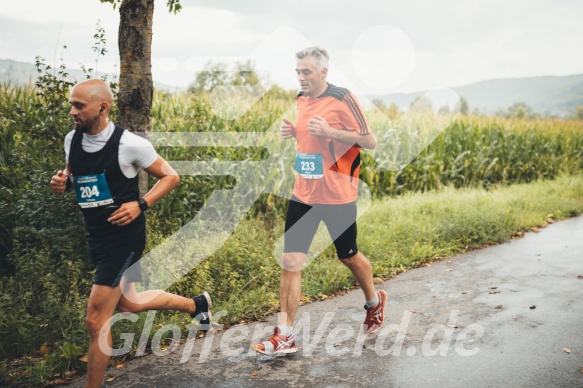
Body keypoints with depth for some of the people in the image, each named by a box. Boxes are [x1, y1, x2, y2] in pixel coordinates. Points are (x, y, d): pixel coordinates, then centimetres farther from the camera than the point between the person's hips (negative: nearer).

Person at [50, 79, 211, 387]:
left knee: (96, 320, -5)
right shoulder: (72, 140, 1)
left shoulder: (129, 144, -18)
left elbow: (170, 177, -9)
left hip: (124, 237, -8)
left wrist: (140, 205, -22)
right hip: (97, 236, 8)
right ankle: (196, 305, 43)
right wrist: (62, 182, -5)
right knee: (128, 305, 23)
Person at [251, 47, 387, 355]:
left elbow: (370, 141, -11)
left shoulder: (342, 99, -12)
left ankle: (374, 301, 44)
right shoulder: (301, 99, 8)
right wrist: (293, 131, 0)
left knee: (348, 257, 14)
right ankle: (285, 336, 4)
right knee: (290, 262, -3)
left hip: (337, 196, -5)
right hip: (303, 194, 5)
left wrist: (329, 132, -22)